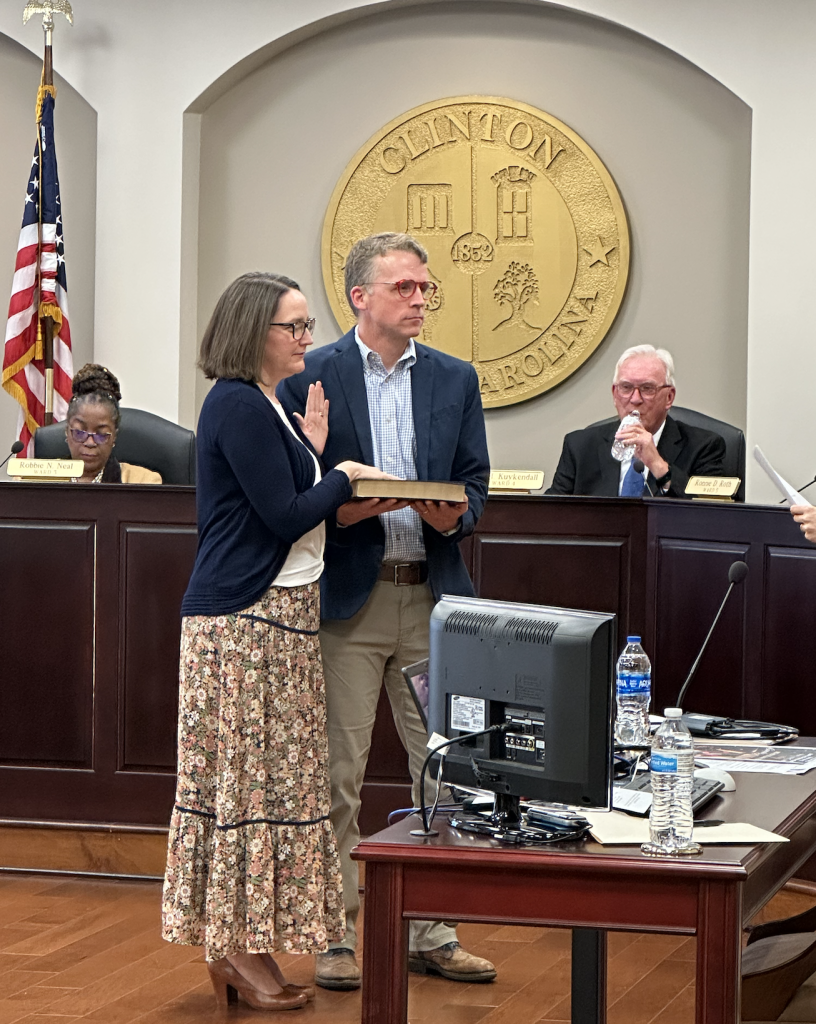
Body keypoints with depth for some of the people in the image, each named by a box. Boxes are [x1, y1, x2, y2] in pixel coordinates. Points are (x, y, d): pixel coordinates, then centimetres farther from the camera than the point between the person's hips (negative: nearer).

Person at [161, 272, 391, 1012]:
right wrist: (344, 476, -4)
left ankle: (239, 943, 14)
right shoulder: (238, 407, -14)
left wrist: (311, 451, 5)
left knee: (266, 776, 10)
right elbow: (285, 516, -17)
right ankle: (237, 947, 0)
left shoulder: (264, 406, 17)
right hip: (245, 617, -10)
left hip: (278, 613, 10)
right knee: (249, 776, -6)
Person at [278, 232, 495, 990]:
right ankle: (334, 935, 11)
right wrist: (341, 508, -18)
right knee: (337, 773, 1)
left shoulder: (456, 380, 11)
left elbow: (476, 483, 11)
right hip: (346, 600, -3)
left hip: (433, 598, 4)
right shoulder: (309, 377, -1)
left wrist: (454, 515, -11)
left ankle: (433, 933, 16)